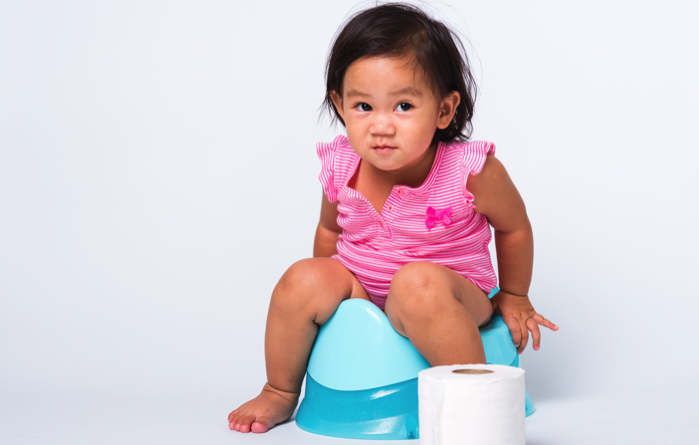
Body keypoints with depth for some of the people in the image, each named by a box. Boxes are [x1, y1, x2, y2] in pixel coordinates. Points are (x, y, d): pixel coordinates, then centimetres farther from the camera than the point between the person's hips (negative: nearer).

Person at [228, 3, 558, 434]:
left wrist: (513, 297, 11)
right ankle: (280, 393, 5)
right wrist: (328, 297, 17)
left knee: (419, 283, -37)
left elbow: (514, 228, -1)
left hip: (452, 292, -3)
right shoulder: (340, 167, -12)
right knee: (302, 280, -23)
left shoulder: (473, 171, -22)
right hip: (360, 292, 4)